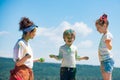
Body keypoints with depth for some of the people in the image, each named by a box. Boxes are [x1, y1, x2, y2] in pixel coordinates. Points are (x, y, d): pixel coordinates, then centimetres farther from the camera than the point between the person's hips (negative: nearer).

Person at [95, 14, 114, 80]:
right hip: (103, 61, 10)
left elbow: (110, 48, -27)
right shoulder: (104, 35, 14)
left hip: (107, 60, -10)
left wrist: (108, 42, -44)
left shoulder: (108, 35, -14)